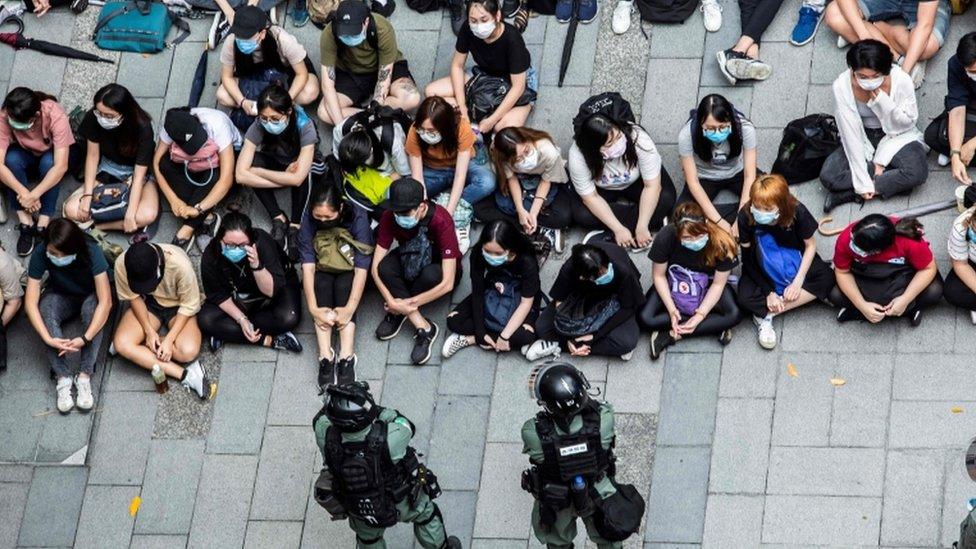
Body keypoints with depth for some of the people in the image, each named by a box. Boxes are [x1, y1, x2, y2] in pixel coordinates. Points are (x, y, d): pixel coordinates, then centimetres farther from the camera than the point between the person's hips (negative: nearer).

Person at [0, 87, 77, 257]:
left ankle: (43, 224, -27)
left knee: (48, 162, -36)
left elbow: (61, 166, -40)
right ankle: (25, 222, -25)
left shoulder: (55, 116, -36)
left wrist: (33, 195, -46)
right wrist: (23, 193, -44)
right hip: (26, 156, 2)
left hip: (54, 154, -2)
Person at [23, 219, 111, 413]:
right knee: (46, 307, -32)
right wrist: (48, 339, -41)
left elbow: (105, 301, -36)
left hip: (90, 295, -1)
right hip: (60, 297, 2)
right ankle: (63, 377, -34)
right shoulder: (40, 255, -28)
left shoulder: (91, 252, -33)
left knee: (91, 308, -36)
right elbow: (30, 302, -28)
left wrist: (85, 338, -45)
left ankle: (84, 375, -33)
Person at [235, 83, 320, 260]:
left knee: (302, 174, -38)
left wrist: (257, 172, -34)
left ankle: (294, 227, -23)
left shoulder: (304, 126, -35)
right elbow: (241, 175, -35)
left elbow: (298, 178, -41)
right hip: (275, 163, 3)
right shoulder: (258, 127, -30)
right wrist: (286, 178, -37)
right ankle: (278, 219, -19)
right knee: (253, 161, -31)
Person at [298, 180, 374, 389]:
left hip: (349, 271, -2)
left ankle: (346, 356, -42)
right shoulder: (308, 220, -22)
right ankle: (325, 355, -40)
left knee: (343, 285, -32)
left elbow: (362, 269, -31)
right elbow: (307, 266, -26)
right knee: (321, 284, -30)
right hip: (323, 271, 2)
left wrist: (350, 309, -40)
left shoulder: (358, 218, -27)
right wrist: (313, 308, -37)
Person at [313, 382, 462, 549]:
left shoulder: (327, 438, -37)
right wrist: (378, 410, -21)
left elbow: (321, 420, -11)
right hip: (401, 502, -2)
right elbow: (406, 427, -18)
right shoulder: (388, 439, -43)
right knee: (425, 513, 32)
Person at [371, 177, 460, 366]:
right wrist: (392, 302, -33)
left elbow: (447, 283, -35)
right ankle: (423, 327, -28)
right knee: (385, 267, -31)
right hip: (410, 264, 3)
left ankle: (399, 313, -14)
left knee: (431, 274, -40)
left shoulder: (441, 221, -33)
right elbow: (376, 267, -20)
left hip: (439, 266, -3)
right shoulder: (389, 218, -22)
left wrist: (406, 304, -33)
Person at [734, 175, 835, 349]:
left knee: (827, 278, -25)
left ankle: (765, 314, -23)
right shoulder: (746, 216, -26)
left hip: (795, 259, 2)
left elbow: (810, 245, -9)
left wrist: (798, 281, -17)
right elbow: (747, 257, -15)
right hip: (762, 268, -2)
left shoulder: (797, 212, -25)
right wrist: (768, 292, -19)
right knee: (745, 297, -29)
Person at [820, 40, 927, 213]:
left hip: (897, 136, -1)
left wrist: (883, 101, -32)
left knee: (917, 172, -32)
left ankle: (848, 194, -21)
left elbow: (907, 123, -13)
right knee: (828, 176, -23)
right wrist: (862, 181, -22)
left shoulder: (901, 80, -25)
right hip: (863, 138, 1)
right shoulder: (842, 86, -24)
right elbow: (851, 133, -20)